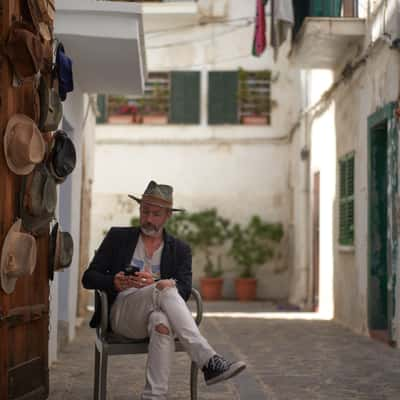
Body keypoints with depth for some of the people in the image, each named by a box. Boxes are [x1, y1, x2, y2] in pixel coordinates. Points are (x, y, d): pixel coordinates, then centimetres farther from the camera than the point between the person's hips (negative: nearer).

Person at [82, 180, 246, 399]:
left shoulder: (180, 250, 13)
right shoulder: (117, 237, 12)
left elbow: (184, 291, -3)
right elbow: (88, 277, 7)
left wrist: (152, 283, -24)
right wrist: (115, 283, -16)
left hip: (158, 312, 2)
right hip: (122, 313, -1)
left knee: (161, 322, -40)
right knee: (166, 290, -34)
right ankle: (208, 361, -46)